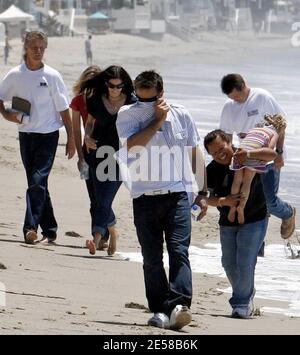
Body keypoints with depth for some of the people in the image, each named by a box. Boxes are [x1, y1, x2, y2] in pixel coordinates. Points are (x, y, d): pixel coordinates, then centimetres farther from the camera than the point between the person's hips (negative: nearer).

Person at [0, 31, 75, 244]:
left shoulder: (52, 76, -5)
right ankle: (49, 229, 19)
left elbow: (64, 109, -1)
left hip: (48, 134, -4)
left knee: (38, 181, -16)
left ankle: (31, 227, -21)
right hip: (26, 135, 4)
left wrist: (71, 138, -2)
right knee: (36, 184, 9)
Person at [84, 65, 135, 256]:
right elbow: (90, 122, 14)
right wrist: (87, 137, -5)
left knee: (105, 199, -12)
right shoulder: (96, 101, 1)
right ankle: (113, 231, 31)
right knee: (101, 199, 7)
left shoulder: (132, 103, -6)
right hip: (99, 153, 3)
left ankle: (97, 238, -15)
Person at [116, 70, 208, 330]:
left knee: (179, 250, -14)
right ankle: (160, 311, 10)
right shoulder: (127, 116, 0)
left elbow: (196, 156, 12)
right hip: (145, 198, 1)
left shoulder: (181, 116, 4)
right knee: (151, 257, 4)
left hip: (177, 194, -1)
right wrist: (158, 120, -12)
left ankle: (179, 306, -25)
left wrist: (202, 194, 11)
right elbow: (132, 145, -18)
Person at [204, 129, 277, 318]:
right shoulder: (212, 170, -7)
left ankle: (241, 304, 1)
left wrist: (247, 153, -38)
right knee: (229, 264, 13)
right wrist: (224, 201, -29)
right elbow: (208, 198, -8)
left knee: (245, 264, -12)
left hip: (254, 219, -4)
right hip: (228, 223, 4)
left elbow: (272, 154, -26)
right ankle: (247, 296, 38)